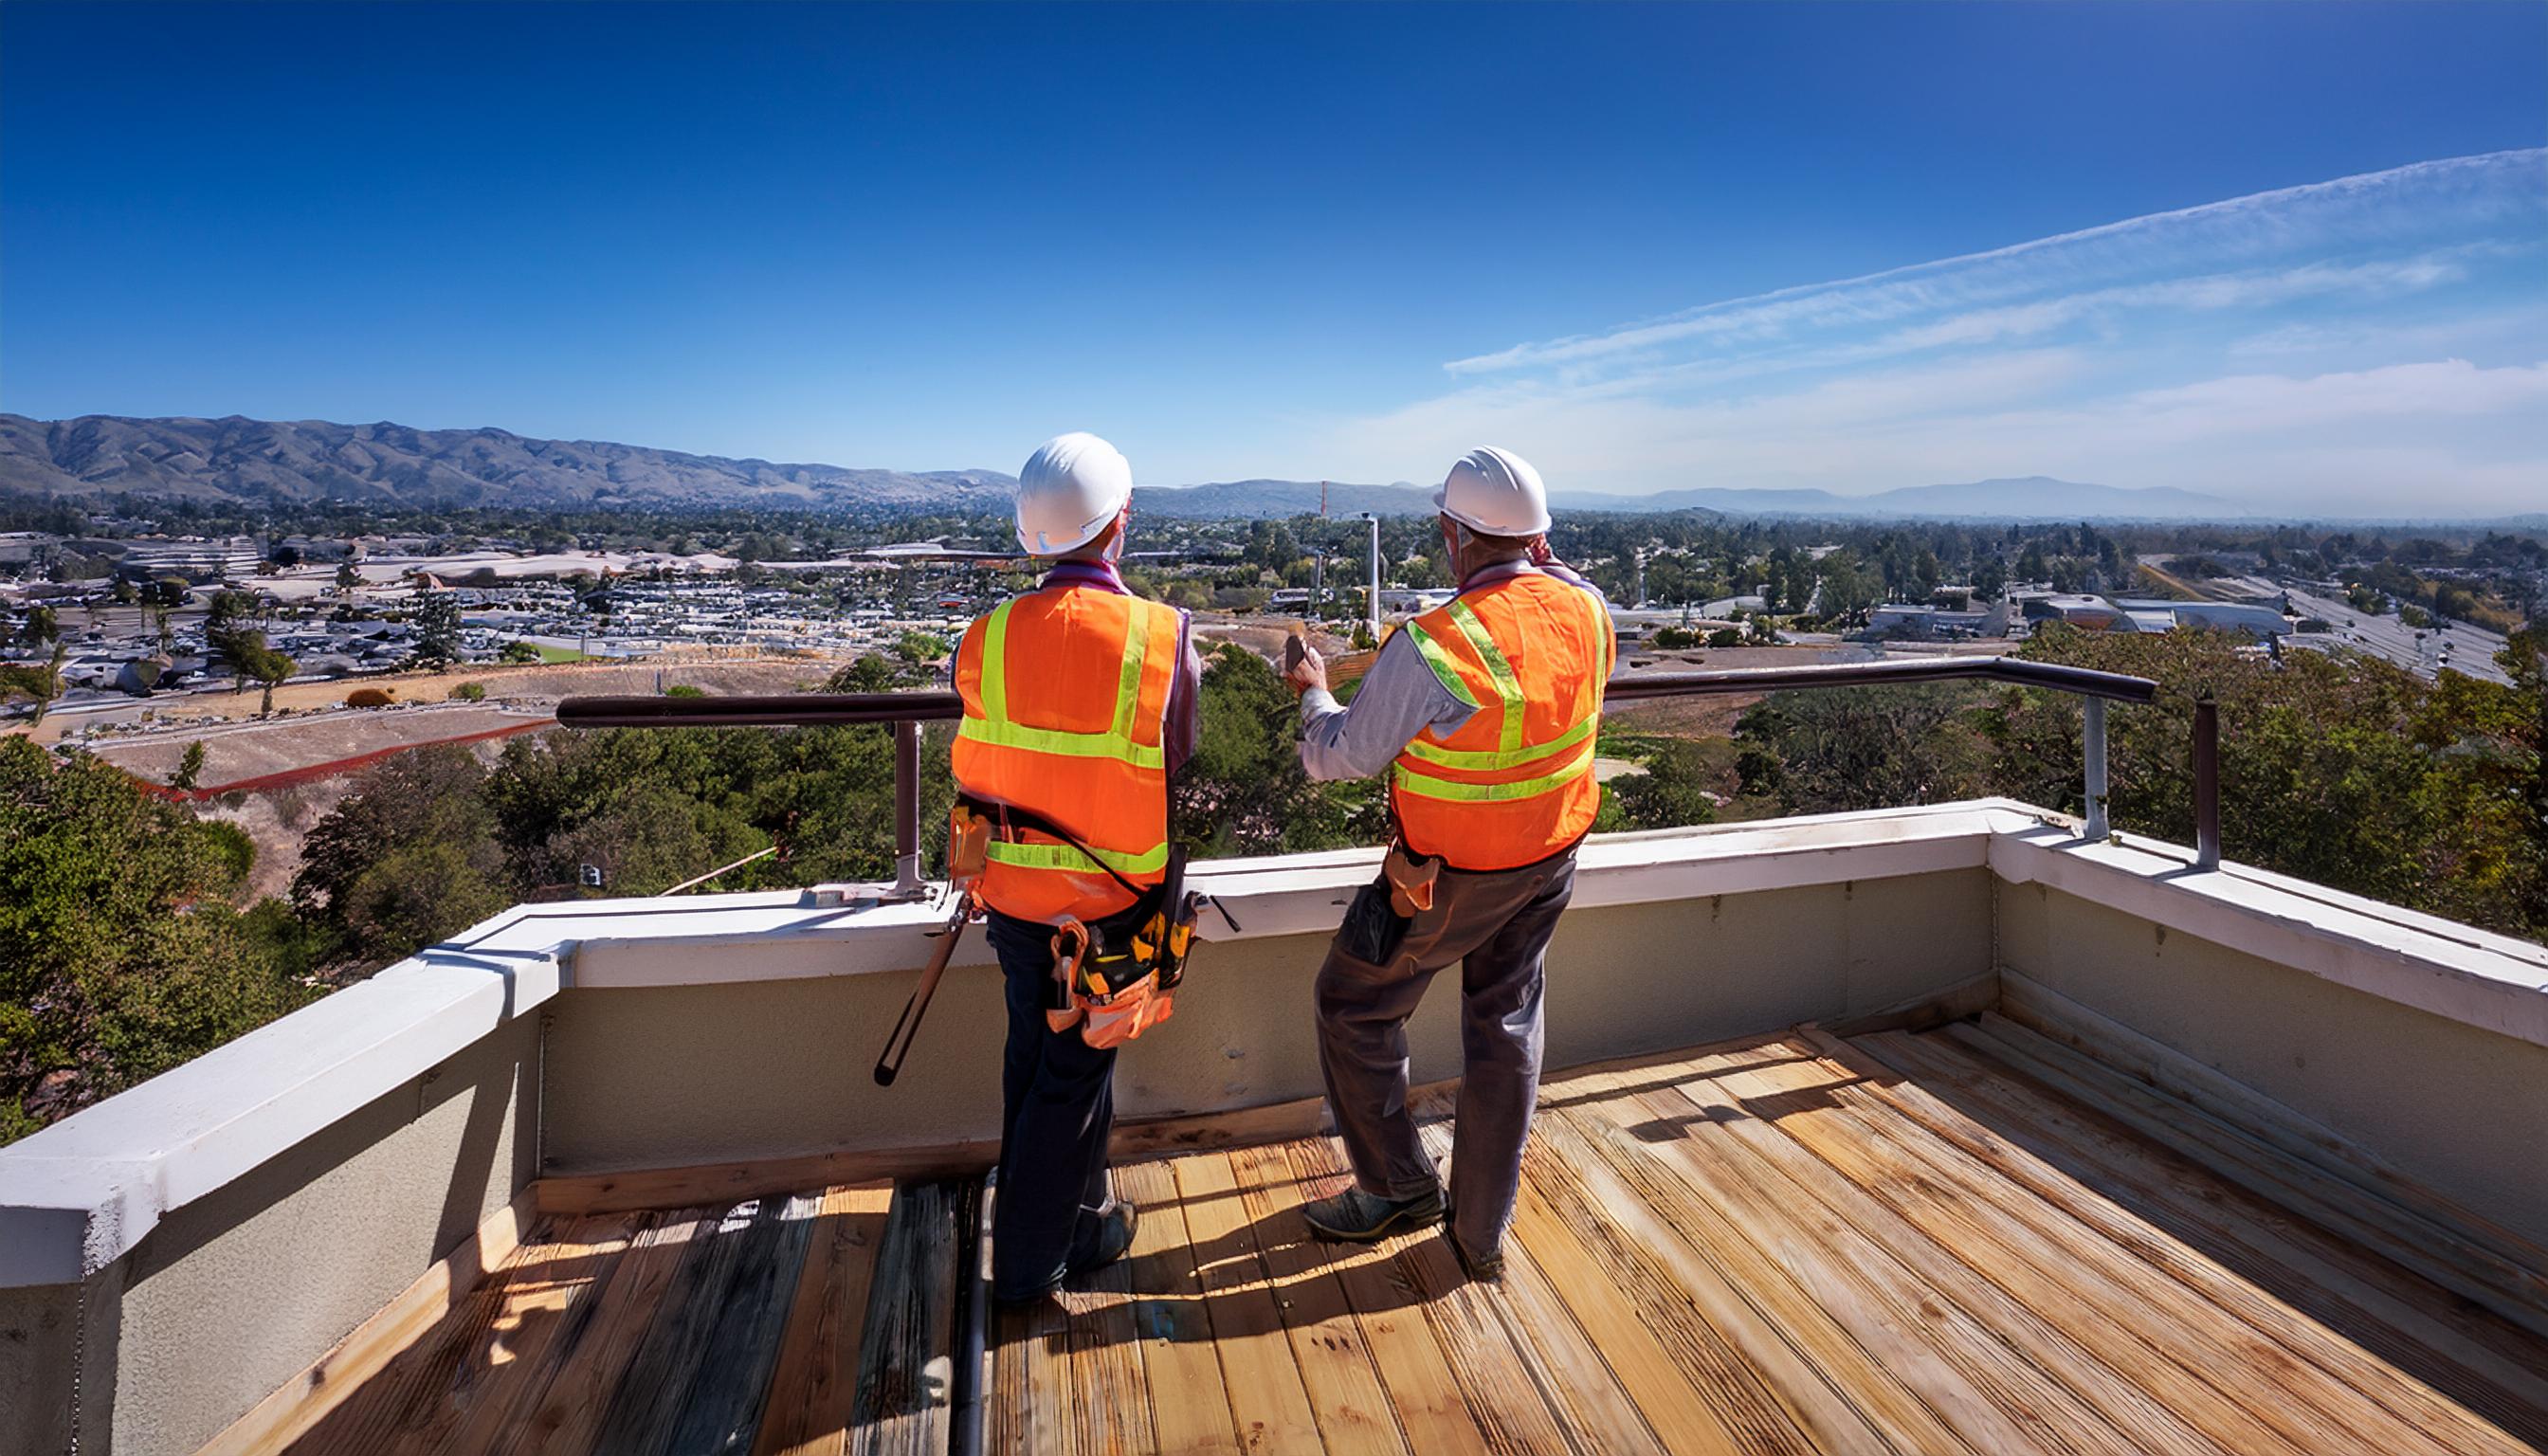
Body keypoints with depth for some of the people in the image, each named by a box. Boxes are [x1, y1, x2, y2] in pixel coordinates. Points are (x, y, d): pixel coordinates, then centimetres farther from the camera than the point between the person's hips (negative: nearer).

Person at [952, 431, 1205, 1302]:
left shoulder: (985, 638, -9)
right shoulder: (1167, 642, -18)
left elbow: (969, 776, 0)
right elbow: (1180, 778, -8)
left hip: (1013, 894, 4)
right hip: (1109, 903, -3)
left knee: (1035, 1052, 23)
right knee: (1073, 1074, 13)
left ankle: (1068, 1205, 45)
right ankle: (1034, 1256, 29)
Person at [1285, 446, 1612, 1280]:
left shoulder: (1433, 647, -28)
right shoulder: (1586, 611, -8)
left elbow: (1342, 756, -16)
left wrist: (1313, 692, 5)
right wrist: (1545, 562, 21)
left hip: (1449, 877, -6)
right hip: (1552, 860, 7)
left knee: (1355, 1008, 15)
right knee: (1506, 1029, 18)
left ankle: (1399, 1189, 30)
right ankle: (1483, 1233, 32)